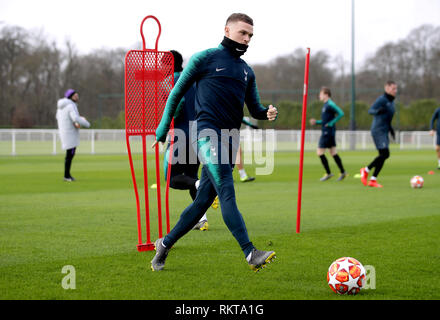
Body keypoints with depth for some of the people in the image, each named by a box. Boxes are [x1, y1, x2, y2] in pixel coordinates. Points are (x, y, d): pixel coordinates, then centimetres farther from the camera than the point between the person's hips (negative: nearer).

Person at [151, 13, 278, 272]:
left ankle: (165, 243, 23)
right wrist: (163, 129, 8)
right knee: (227, 192, -20)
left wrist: (268, 113, 2)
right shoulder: (205, 59, 4)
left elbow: (254, 108, 26)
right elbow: (177, 93, 9)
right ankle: (251, 254, -30)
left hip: (230, 139, 7)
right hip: (208, 133, -7)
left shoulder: (247, 71, 22)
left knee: (204, 200, 7)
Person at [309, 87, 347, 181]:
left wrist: (331, 123, -21)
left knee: (320, 152, -6)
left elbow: (341, 113, -22)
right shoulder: (326, 105, 16)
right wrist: (316, 122, 11)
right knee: (333, 152, 10)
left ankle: (328, 173, 0)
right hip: (327, 132, 10)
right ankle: (342, 172, 12)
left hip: (328, 132, -10)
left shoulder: (330, 104, -14)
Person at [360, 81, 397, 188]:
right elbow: (370, 110, -21)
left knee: (383, 156, 2)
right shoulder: (382, 99, -11)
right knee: (385, 154, -17)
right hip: (378, 131, -9)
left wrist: (390, 128, 24)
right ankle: (366, 170, 0)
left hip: (384, 132, 9)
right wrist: (377, 111, -41)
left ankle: (373, 180, 5)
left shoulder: (391, 101, 17)